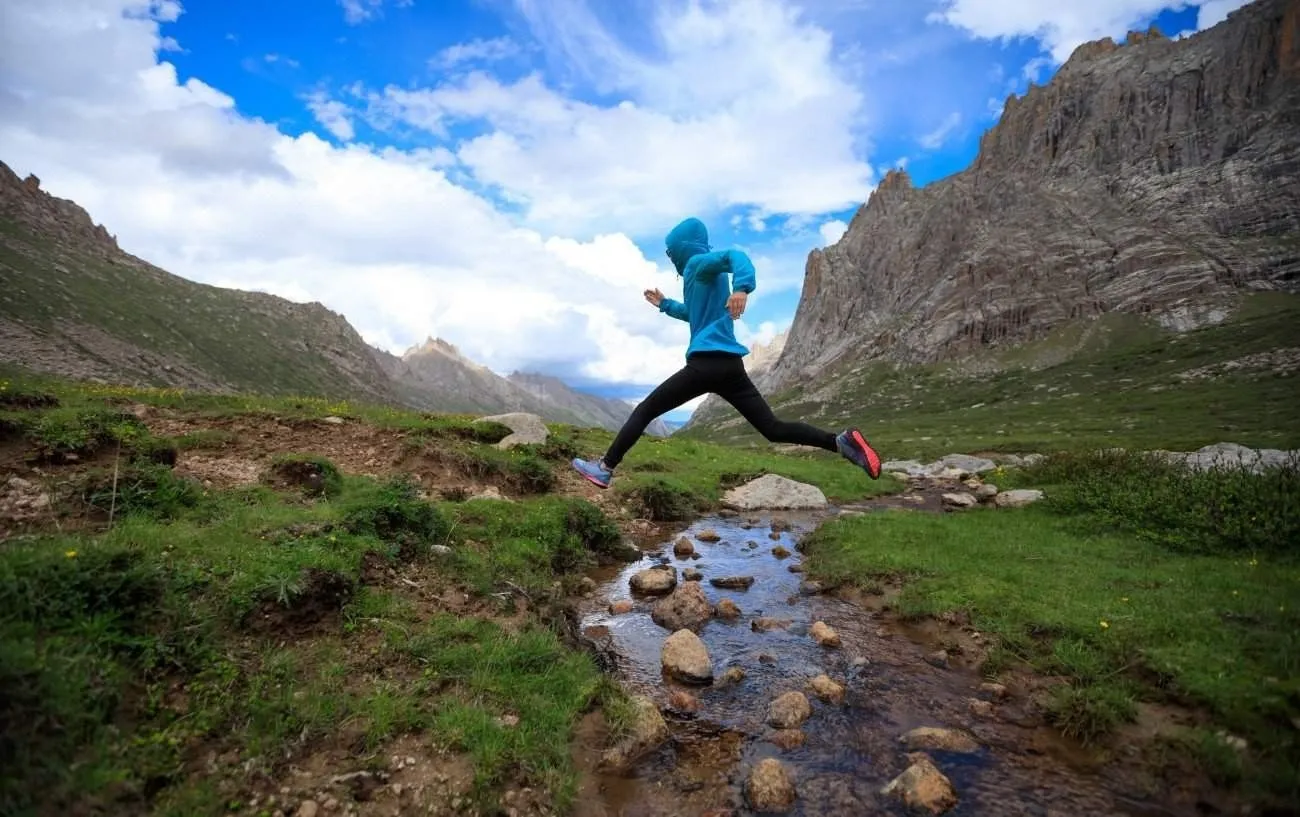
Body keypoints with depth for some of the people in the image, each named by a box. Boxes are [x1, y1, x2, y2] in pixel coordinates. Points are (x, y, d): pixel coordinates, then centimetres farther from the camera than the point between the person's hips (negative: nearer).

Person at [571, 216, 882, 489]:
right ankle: (842, 440, -9)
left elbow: (735, 255, -22)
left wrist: (741, 287, -42)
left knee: (644, 411, 1)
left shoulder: (700, 263, 1)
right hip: (729, 364, 9)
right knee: (773, 428, 5)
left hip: (708, 362, -9)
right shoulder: (704, 274, 28)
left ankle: (605, 468, 2)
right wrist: (664, 304, 49)